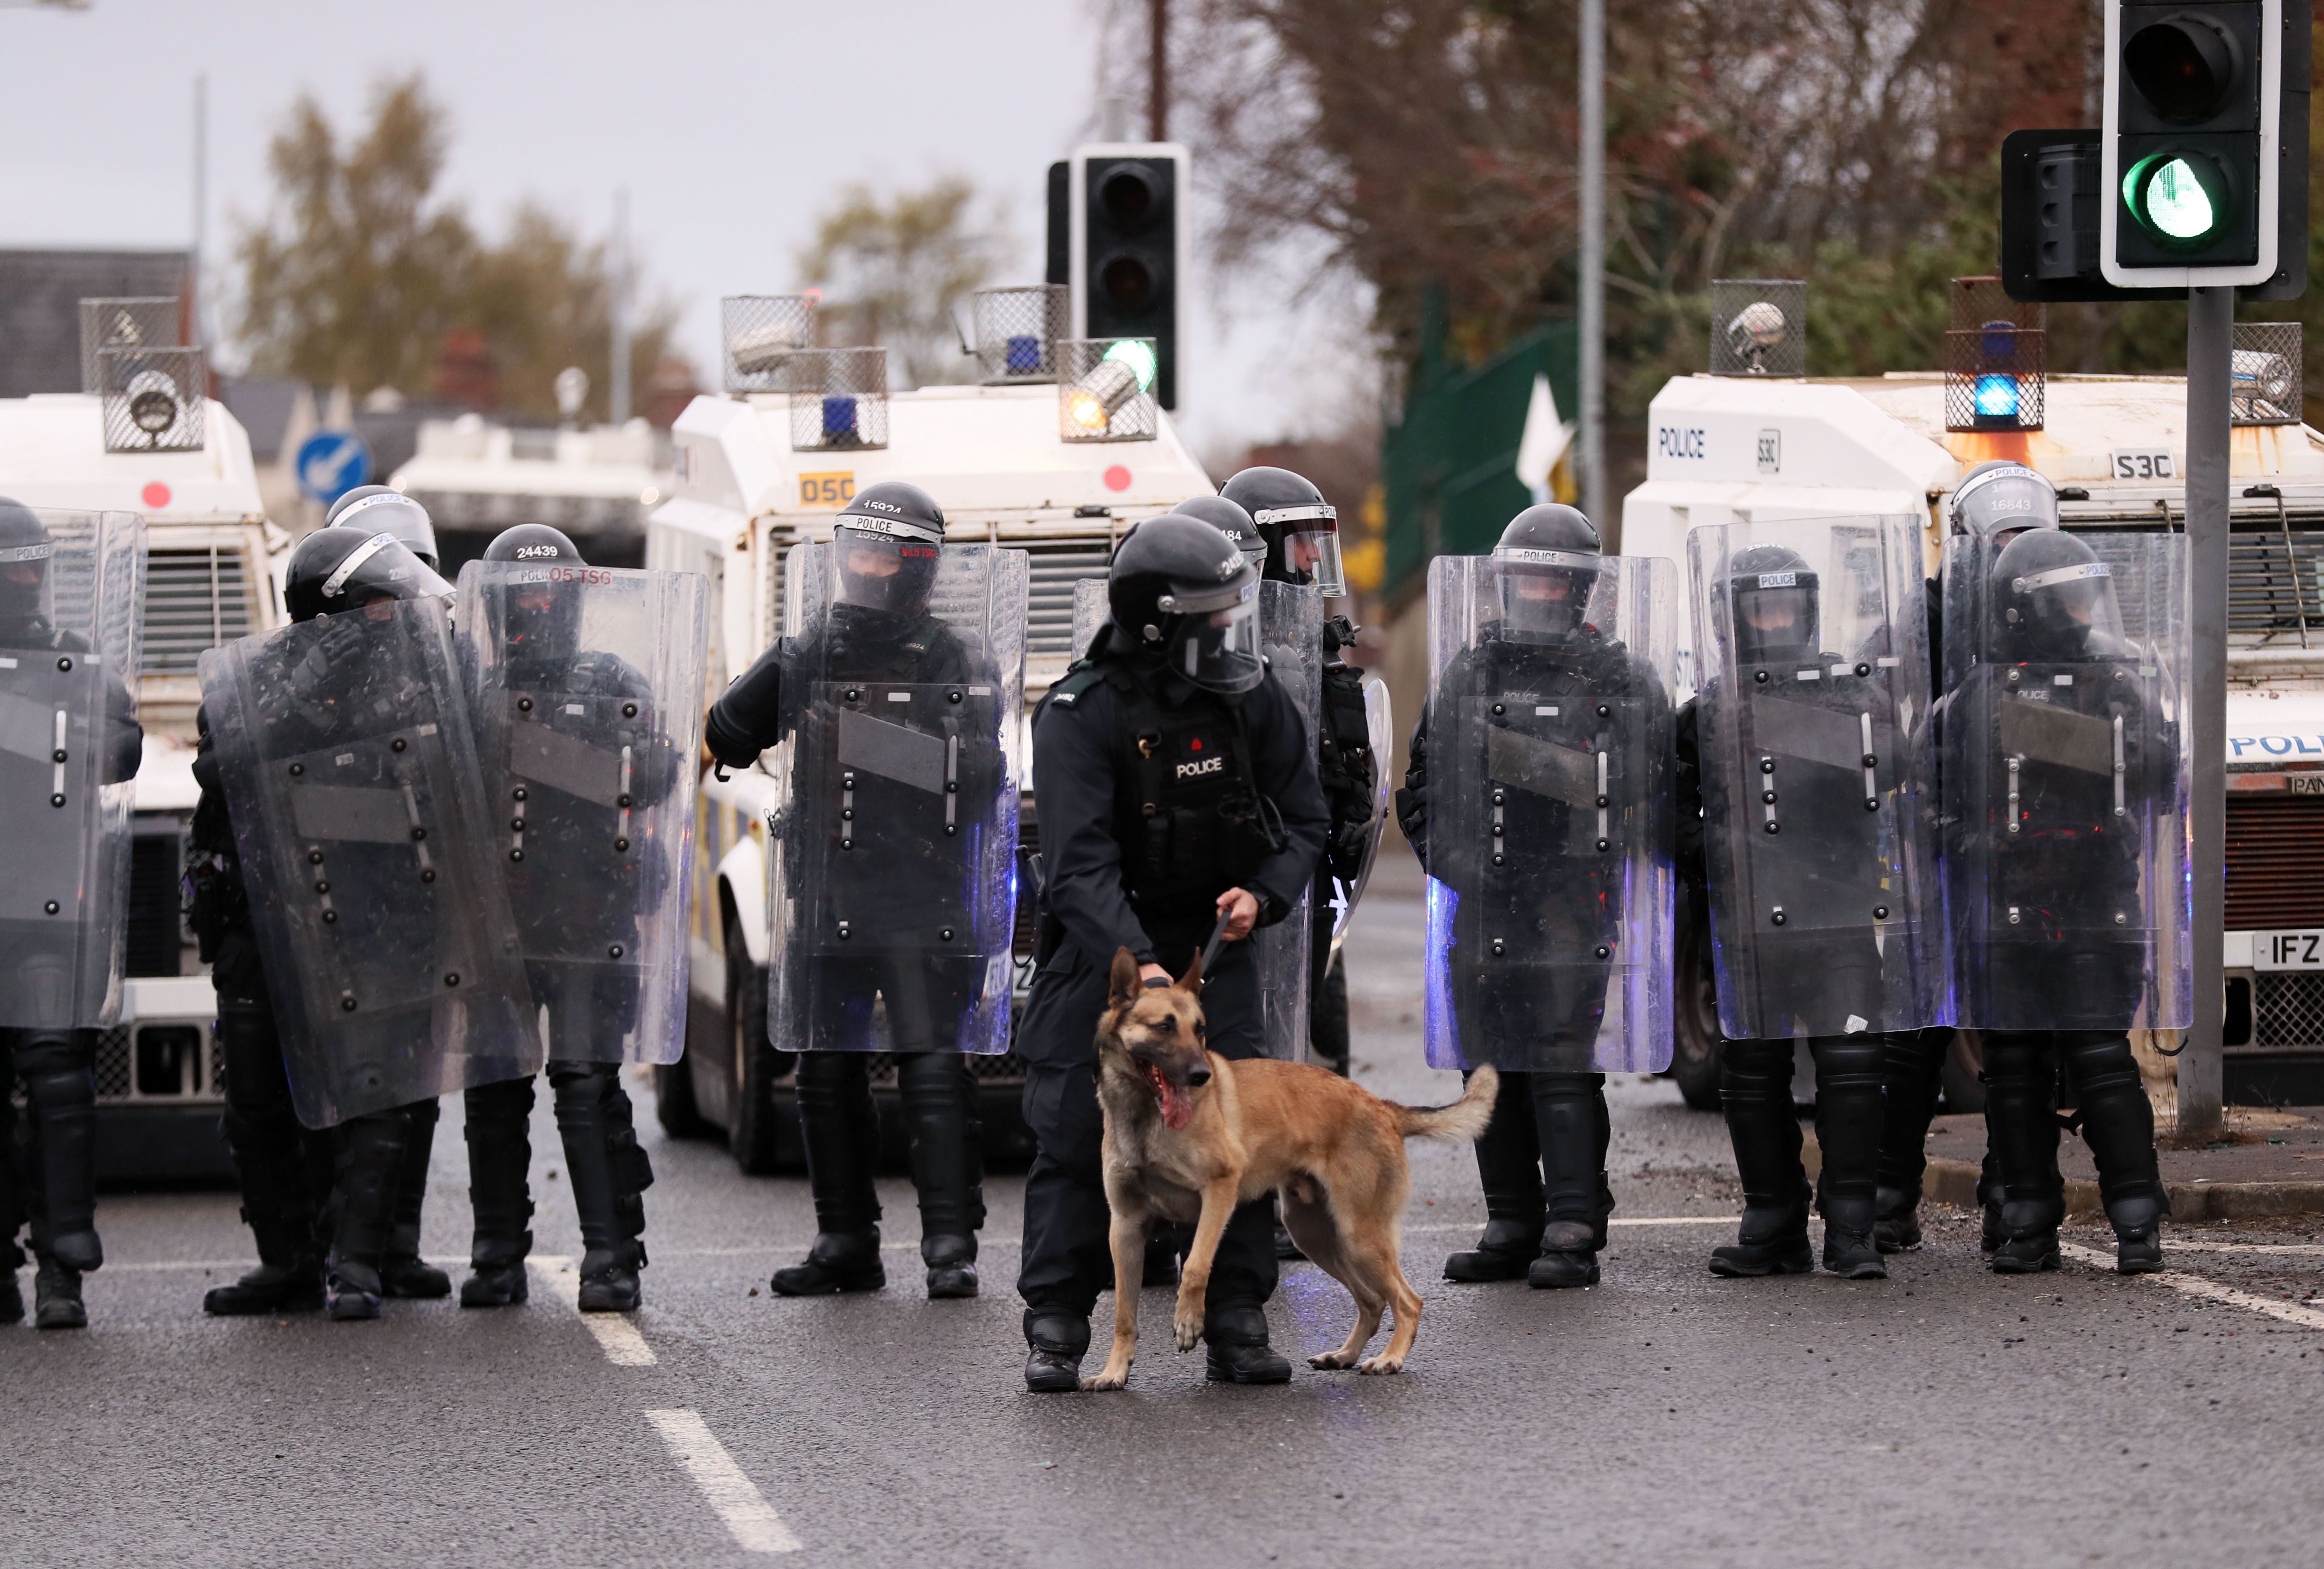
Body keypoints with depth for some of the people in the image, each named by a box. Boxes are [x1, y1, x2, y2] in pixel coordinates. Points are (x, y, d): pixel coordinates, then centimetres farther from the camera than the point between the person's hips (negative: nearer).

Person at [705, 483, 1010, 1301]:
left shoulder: (958, 658, 2)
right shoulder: (811, 653, 11)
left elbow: (980, 777, -1)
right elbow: (726, 739, 7)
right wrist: (785, 670, -5)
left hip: (921, 899, -4)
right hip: (826, 896, 4)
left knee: (934, 1067, -10)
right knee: (828, 1074, 8)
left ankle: (951, 1245, -8)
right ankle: (846, 1244, 16)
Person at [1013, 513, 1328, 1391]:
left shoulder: (1251, 701, -2)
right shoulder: (1081, 715, -16)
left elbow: (1302, 820, 8)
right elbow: (1080, 862, -24)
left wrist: (1262, 895, -12)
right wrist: (1136, 965, -36)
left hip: (1214, 943, 3)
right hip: (1100, 948, -3)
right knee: (1076, 1131, -5)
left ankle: (1238, 1326, 2)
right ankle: (1055, 1331, 3)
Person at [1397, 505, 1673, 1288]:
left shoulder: (1622, 678, 4)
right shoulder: (1469, 674, 13)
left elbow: (1654, 790, 4)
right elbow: (1423, 788, 18)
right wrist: (1452, 858, 4)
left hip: (1575, 903, -4)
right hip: (1483, 905, 4)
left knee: (1564, 1065, -11)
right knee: (1494, 1069, 7)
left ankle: (1573, 1231, -10)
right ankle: (1513, 1226, 15)